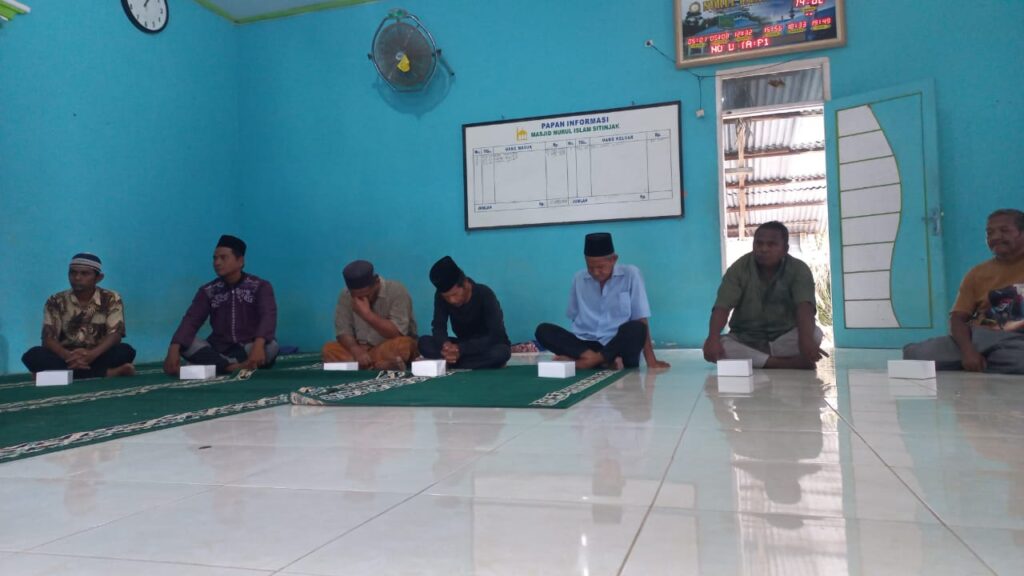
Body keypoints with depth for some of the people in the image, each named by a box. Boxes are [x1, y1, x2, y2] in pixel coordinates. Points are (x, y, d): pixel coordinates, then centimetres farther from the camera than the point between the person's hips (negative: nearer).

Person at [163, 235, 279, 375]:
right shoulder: (208, 291, 6)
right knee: (185, 342, -24)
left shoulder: (260, 286, -3)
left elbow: (268, 317, -20)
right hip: (219, 351, 3)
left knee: (271, 346, -34)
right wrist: (174, 349, -26)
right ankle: (237, 367, -35)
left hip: (250, 349, -3)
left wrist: (258, 345, -41)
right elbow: (191, 320, -7)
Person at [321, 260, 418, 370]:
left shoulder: (396, 290, -18)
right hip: (362, 348, 4)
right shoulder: (346, 295, -7)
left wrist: (367, 314, -30)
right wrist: (357, 351, -26)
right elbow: (343, 331, -7)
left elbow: (398, 333, -23)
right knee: (329, 350, -21)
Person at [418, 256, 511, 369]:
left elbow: (497, 335, -28)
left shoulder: (485, 295, -23)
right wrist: (445, 344, -38)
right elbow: (438, 327, -14)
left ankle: (449, 365, -25)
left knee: (501, 351, -39)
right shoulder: (440, 296, -12)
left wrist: (461, 349, -40)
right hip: (463, 345, 4)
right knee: (424, 342, -22)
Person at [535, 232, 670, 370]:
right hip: (586, 345, 3)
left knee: (635, 329, -34)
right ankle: (601, 359, -30)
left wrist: (650, 360, -11)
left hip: (620, 346, -3)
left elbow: (641, 321, -4)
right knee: (543, 330, -19)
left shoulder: (631, 274, -1)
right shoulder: (579, 279, 8)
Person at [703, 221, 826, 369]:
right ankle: (791, 363, -34)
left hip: (785, 339, -1)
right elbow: (722, 306, -20)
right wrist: (713, 338, -40)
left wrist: (806, 339, -48)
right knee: (710, 346, -31)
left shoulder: (798, 270, -10)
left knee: (815, 334, -31)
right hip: (745, 340, 1)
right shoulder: (739, 268, -8)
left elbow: (804, 307, -27)